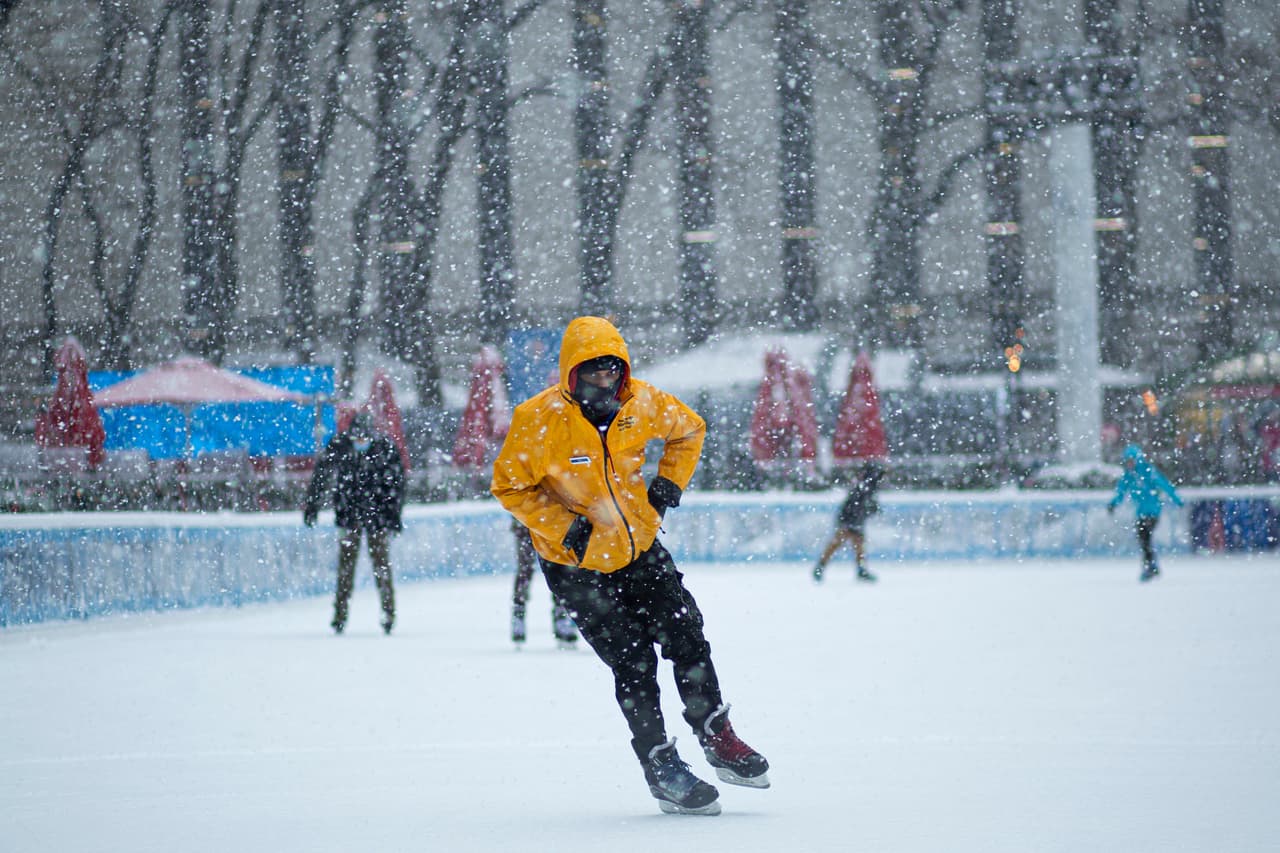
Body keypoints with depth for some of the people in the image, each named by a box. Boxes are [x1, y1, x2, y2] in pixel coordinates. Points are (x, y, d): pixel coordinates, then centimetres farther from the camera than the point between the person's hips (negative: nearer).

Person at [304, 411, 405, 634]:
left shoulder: (386, 448, -8)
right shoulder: (338, 446, -6)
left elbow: (396, 482, -2)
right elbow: (322, 475, 4)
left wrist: (394, 513, -6)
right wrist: (312, 505, 6)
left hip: (377, 515, -1)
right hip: (348, 513, 1)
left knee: (381, 562, -2)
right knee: (345, 564, -1)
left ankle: (389, 613, 6)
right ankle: (340, 615, 3)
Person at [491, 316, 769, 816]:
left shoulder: (642, 403, -9)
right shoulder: (540, 419, -21)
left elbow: (689, 429, 12)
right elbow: (509, 485, -12)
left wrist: (669, 483, -1)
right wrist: (564, 528, -21)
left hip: (641, 548, 4)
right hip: (577, 563, -4)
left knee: (686, 639, 4)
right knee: (633, 663, -5)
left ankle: (719, 742, 22)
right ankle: (663, 770, 7)